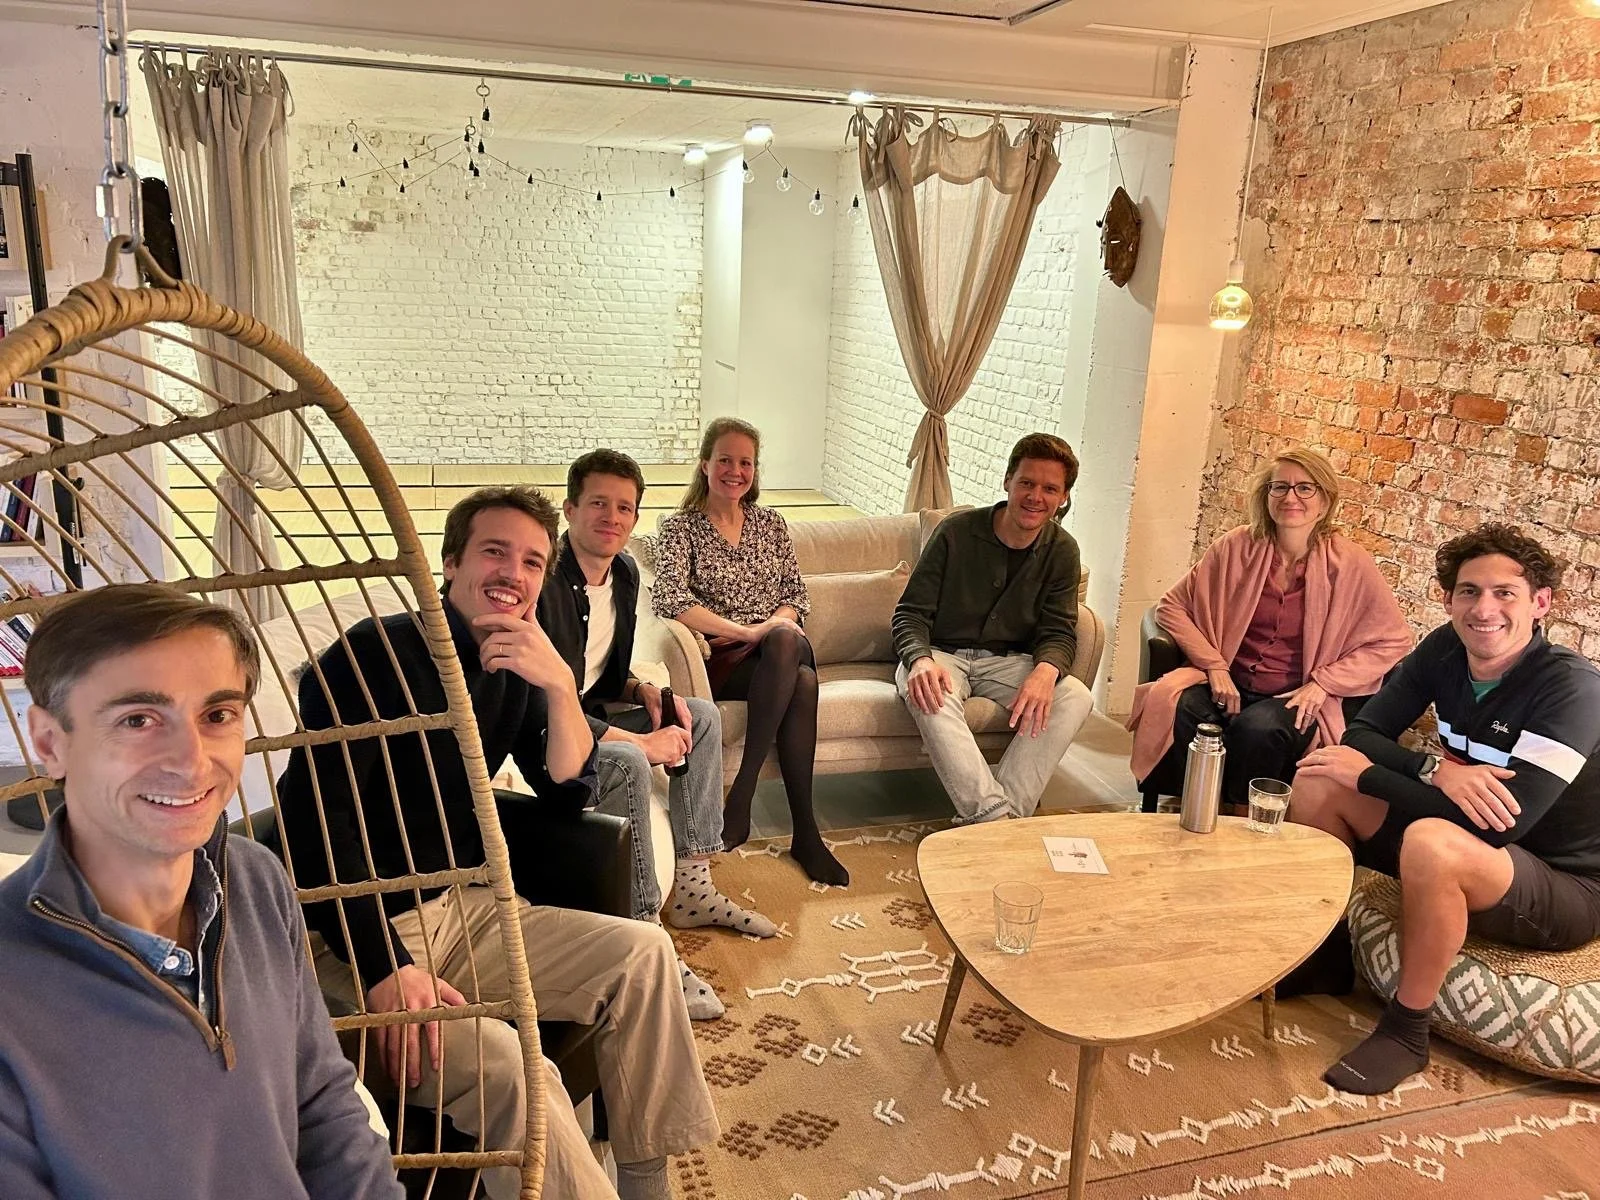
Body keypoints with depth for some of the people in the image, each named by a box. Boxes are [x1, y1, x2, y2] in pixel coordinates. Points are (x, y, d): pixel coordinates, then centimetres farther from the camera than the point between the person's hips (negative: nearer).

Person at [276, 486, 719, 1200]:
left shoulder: (516, 672, 8)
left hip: (462, 910, 8)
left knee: (642, 954, -3)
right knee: (510, 1068, -30)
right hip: (355, 939, -8)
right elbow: (314, 815, -22)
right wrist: (385, 967, -27)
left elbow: (569, 794, 2)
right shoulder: (380, 654, -16)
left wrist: (559, 685, -15)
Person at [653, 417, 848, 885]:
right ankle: (805, 832, -31)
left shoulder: (771, 522, 18)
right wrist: (747, 630, -22)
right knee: (801, 678, -36)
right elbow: (669, 600, -15)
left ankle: (743, 792, -29)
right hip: (718, 660, -4)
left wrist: (776, 626, -10)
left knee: (792, 653, -36)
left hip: (782, 651, 4)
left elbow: (796, 596, 14)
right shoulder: (679, 527, 4)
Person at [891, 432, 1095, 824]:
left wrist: (1046, 670, -28)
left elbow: (1059, 631, -2)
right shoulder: (956, 531, -10)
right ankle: (994, 814, -40)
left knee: (1075, 697, -24)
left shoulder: (1061, 551, 0)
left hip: (1007, 660, 3)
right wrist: (921, 659, -32)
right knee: (925, 691, -38)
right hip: (943, 654, -3)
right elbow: (910, 613, -9)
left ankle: (993, 817, -29)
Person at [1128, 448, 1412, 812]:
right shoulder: (1238, 547, 1)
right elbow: (1172, 606, 4)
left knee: (1256, 728, -35)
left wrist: (1323, 682, -6)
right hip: (1227, 683, 1)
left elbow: (1393, 641, 5)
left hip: (1295, 700, -1)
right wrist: (1214, 665, -8)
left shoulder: (1350, 564, -2)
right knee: (1176, 709, -32)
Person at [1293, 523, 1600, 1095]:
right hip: (1467, 840, 7)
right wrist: (1435, 769, -27)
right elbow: (1361, 735, -6)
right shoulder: (1444, 650, -6)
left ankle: (1405, 1031, -16)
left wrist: (1365, 774, -25)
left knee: (1432, 844, -38)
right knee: (1318, 781, -6)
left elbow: (1501, 825, -32)